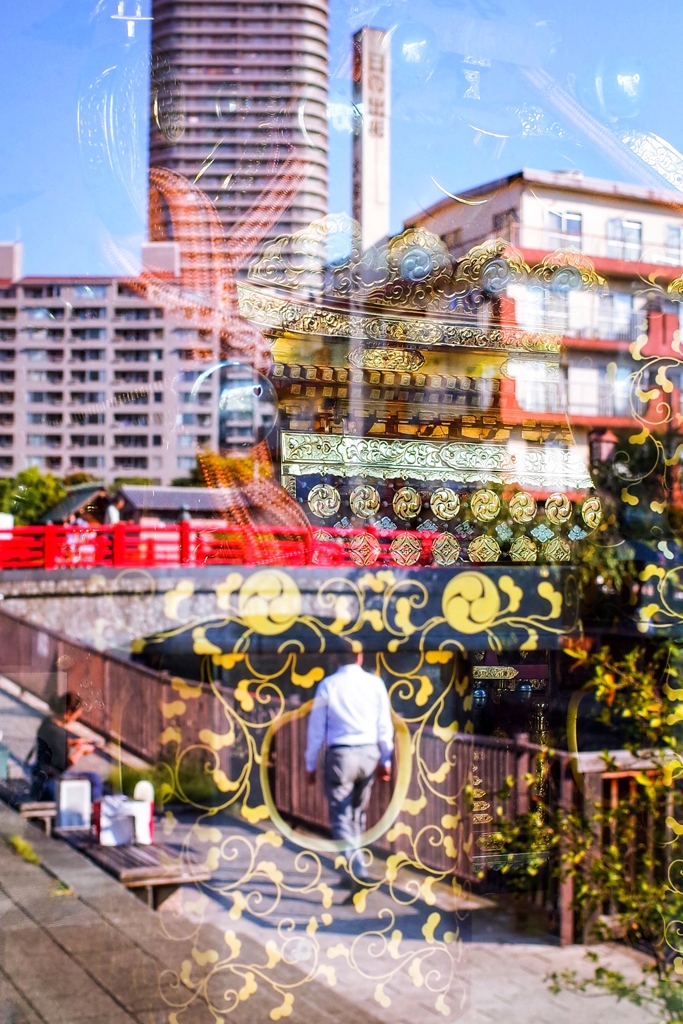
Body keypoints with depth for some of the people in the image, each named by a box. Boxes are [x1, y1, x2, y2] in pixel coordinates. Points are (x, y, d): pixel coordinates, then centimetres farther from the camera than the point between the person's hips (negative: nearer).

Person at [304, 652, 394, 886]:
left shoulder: (328, 685, -5)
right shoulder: (375, 683, 0)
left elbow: (316, 728, -2)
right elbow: (385, 726, 4)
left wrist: (311, 764, 7)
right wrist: (386, 760, 14)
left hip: (340, 755, -3)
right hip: (369, 754, 3)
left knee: (341, 817, 0)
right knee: (358, 813, 20)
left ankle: (357, 869, -15)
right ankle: (354, 865, 29)